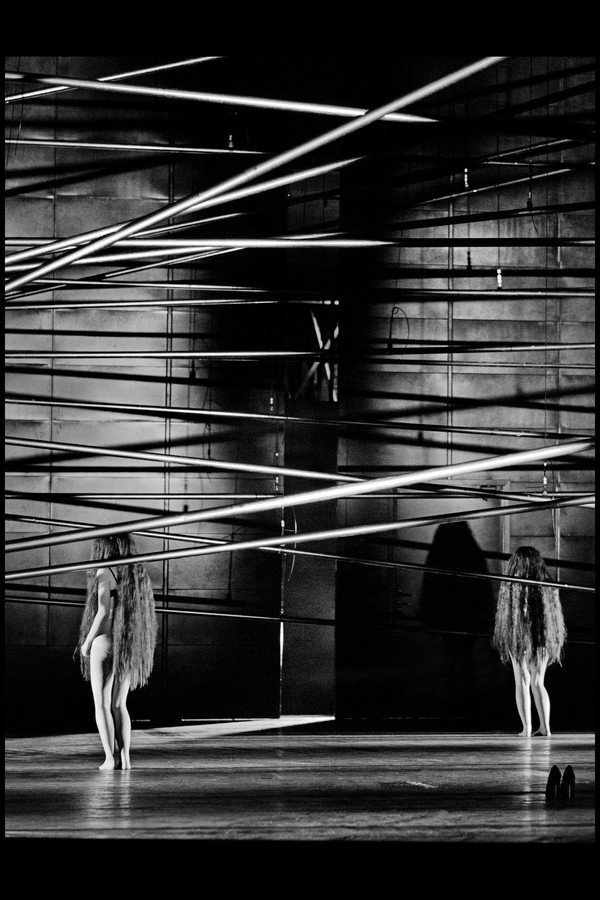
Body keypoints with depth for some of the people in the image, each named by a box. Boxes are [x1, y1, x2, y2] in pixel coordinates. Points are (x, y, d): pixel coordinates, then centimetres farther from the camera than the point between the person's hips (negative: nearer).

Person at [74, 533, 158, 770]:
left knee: (101, 705, 1)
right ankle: (125, 757, 0)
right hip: (129, 649, 6)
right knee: (119, 706, 13)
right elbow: (145, 615, 12)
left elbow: (102, 613, -18)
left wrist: (86, 642, -7)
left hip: (104, 644, -6)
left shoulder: (104, 573, -10)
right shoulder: (137, 574, 10)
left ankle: (111, 758, -8)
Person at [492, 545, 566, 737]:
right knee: (538, 684, 13)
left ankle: (527, 728, 1)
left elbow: (504, 615, -4)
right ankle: (545, 726, 2)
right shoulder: (547, 585, -3)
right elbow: (555, 616, 3)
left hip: (518, 638, -2)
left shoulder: (510, 586, -9)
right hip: (543, 639, 2)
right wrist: (555, 642, 13)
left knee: (522, 683, 7)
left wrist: (501, 642, 6)